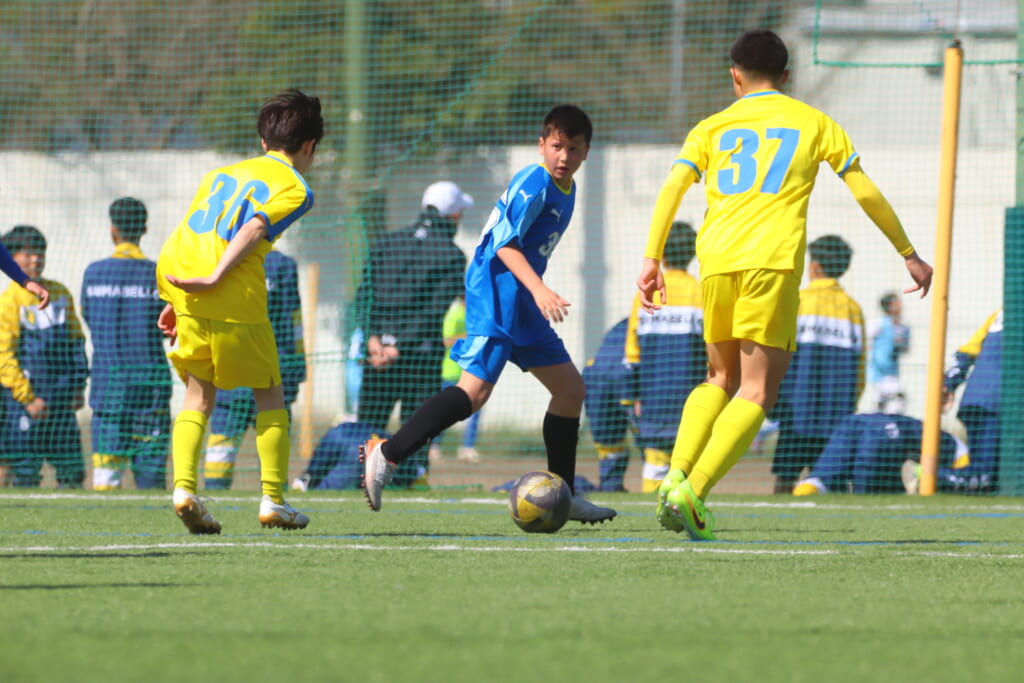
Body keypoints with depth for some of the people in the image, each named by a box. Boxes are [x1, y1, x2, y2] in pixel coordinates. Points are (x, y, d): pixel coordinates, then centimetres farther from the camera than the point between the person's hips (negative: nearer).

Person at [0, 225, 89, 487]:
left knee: (72, 467, 4)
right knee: (26, 468, -5)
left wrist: (78, 387, 11)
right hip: (25, 395, -5)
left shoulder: (60, 293, 10)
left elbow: (75, 340, 18)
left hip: (62, 396, 5)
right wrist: (28, 398, -13)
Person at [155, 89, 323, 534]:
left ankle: (183, 487, -8)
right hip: (236, 301, -5)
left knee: (198, 397, 12)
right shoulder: (295, 189, 5)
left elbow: (193, 232, 19)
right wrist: (213, 280, -17)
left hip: (186, 294, 5)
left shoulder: (224, 173, 24)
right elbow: (253, 231, -11)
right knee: (270, 396, 10)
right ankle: (273, 500, 7)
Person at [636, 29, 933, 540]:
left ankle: (675, 478, 2)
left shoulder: (714, 127, 18)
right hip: (773, 263, -3)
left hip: (716, 262, 3)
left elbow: (673, 187, 3)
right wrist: (910, 255, 21)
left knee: (721, 379, 21)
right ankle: (692, 493, -21)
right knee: (757, 392, -4)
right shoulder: (813, 123, 16)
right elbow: (866, 194, 13)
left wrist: (652, 259, -1)